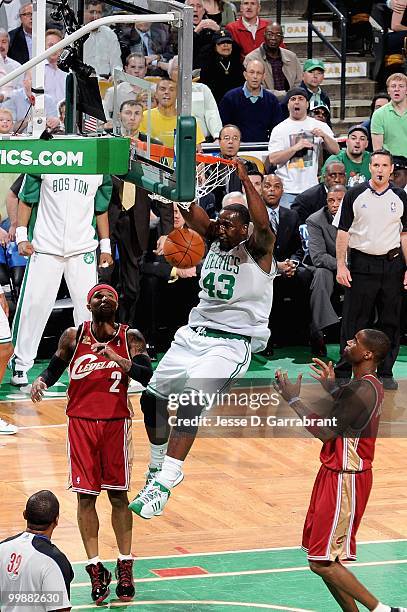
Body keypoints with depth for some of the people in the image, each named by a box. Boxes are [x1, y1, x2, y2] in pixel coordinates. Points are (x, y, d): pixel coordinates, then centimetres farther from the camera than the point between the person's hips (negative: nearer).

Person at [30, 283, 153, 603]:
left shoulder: (129, 337, -2)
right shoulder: (73, 336, 1)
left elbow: (146, 375, -14)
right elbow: (54, 369, 13)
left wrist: (112, 355, -26)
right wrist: (40, 382, -9)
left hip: (116, 423, -1)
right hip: (81, 423, 1)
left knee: (118, 494, 4)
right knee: (86, 496, 0)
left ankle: (125, 566, 12)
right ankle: (96, 569, 5)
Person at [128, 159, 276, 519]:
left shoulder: (258, 251, -7)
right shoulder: (216, 241, 8)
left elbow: (263, 224, -28)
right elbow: (192, 215, -6)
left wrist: (244, 179, -32)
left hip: (232, 342, -7)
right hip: (195, 333, 7)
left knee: (191, 400, -25)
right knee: (152, 397, 7)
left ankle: (163, 484, -29)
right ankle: (159, 466, 29)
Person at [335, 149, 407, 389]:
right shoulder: (355, 195, 1)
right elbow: (343, 232, 2)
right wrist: (341, 265, -6)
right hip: (361, 264, -2)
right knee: (354, 321, -2)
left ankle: (386, 372, 15)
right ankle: (343, 373, 3)